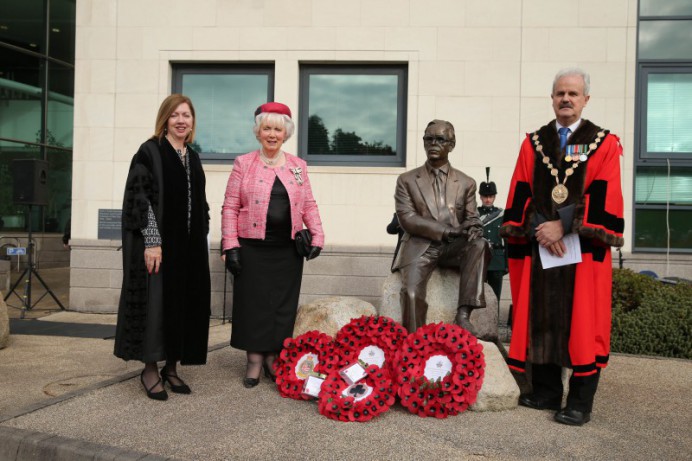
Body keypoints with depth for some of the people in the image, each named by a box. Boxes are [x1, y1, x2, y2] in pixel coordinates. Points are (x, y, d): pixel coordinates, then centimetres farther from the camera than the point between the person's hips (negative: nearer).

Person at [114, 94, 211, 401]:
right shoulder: (149, 152, -5)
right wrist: (151, 241, -19)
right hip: (158, 243, -6)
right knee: (157, 301, -2)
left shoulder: (193, 158, 14)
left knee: (184, 303, 7)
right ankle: (150, 370, 12)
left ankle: (171, 366, 19)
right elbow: (139, 197, -12)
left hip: (189, 245, 6)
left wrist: (201, 241, 12)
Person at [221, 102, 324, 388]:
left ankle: (273, 359, 21)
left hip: (287, 249, 3)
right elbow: (230, 207, -1)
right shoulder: (243, 164, 3)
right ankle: (254, 361, 15)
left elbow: (309, 206, 12)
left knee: (283, 304, 7)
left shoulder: (298, 166, 11)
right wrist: (230, 245, -8)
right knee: (253, 303, 3)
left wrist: (317, 237, 0)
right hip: (253, 247, -2)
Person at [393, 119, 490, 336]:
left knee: (479, 244, -31)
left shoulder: (466, 183, 14)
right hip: (420, 247, -1)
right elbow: (407, 219, -3)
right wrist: (447, 230, -17)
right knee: (412, 294, -28)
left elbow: (472, 218, 11)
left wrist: (472, 228, -18)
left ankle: (463, 315, -30)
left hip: (454, 247, 2)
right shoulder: (407, 180, 9)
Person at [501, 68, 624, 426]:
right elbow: (521, 194, 3)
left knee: (581, 323, 1)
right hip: (538, 247, 3)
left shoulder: (604, 144, 4)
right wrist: (539, 229, -10)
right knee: (541, 319, 8)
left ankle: (580, 403, 10)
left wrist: (564, 226, -15)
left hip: (584, 249, -3)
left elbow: (603, 198, -7)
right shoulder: (533, 143, 11)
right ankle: (546, 393, 22)